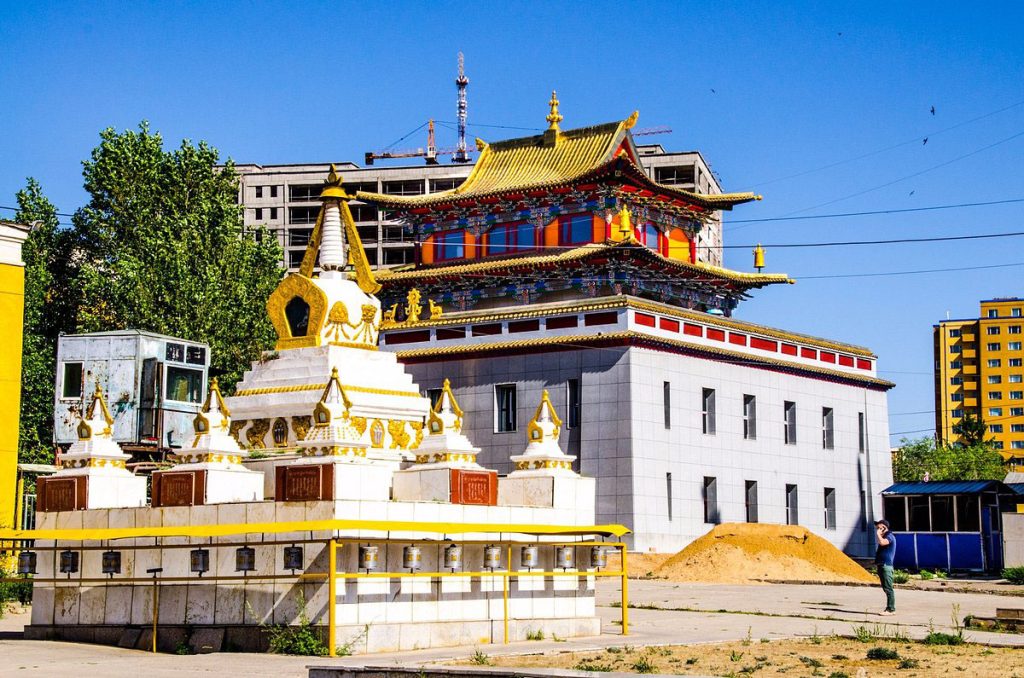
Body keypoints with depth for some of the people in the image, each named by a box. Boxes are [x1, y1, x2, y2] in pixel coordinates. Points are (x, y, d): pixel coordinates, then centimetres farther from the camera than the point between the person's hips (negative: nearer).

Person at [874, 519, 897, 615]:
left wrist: (878, 534, -14)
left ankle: (891, 609, -10)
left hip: (886, 566, -10)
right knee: (886, 588, 11)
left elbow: (882, 542, -30)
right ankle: (889, 608, 15)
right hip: (882, 566, 10)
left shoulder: (890, 536, -10)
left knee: (888, 588, -10)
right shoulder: (884, 537, 21)